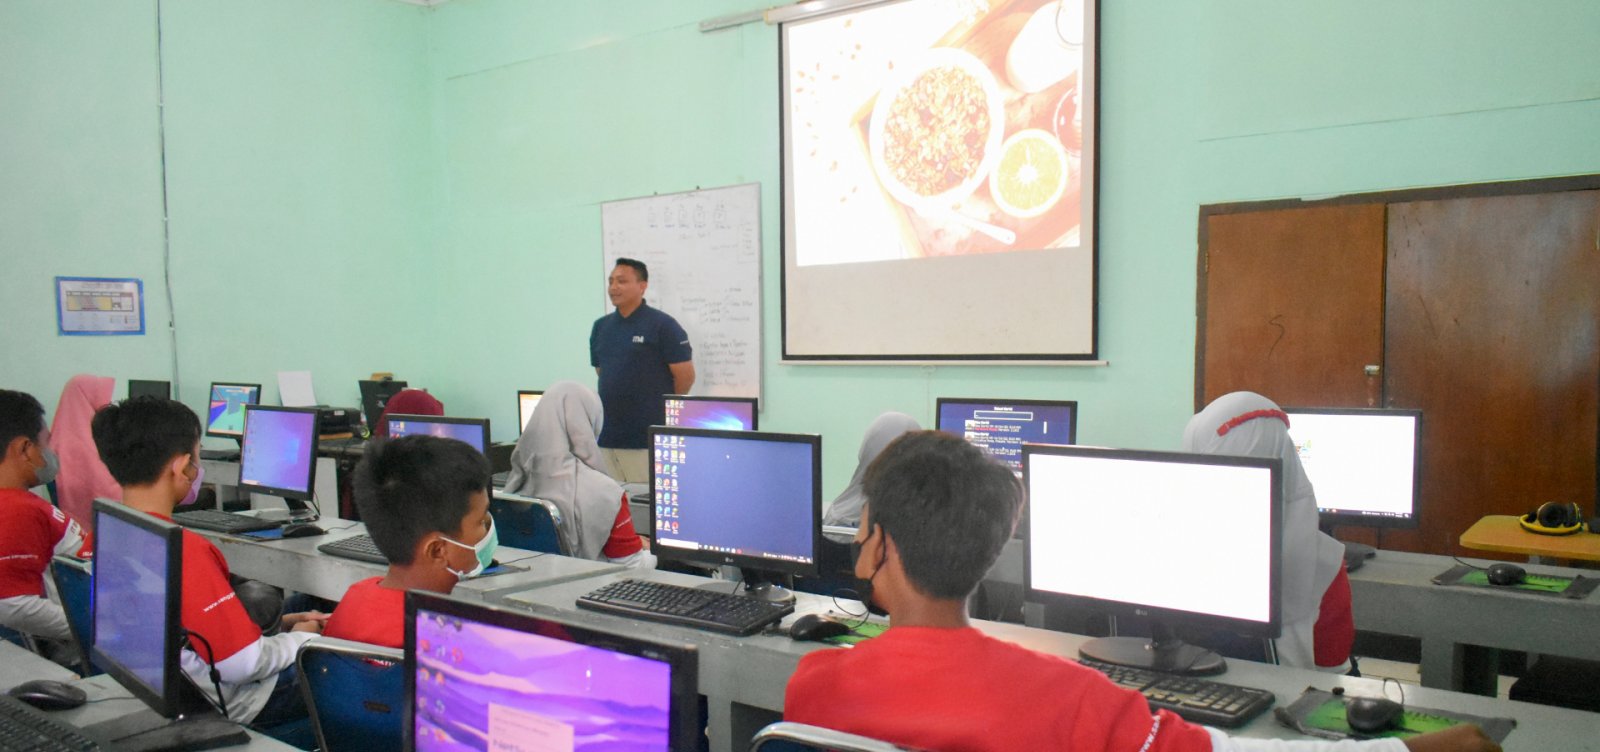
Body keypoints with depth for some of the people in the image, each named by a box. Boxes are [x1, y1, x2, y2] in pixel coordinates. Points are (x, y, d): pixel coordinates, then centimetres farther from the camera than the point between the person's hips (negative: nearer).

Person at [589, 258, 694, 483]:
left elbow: (685, 376, -6)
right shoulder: (600, 327, 12)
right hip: (607, 437, 6)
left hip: (648, 439, -6)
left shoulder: (663, 325, -7)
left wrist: (661, 406, 5)